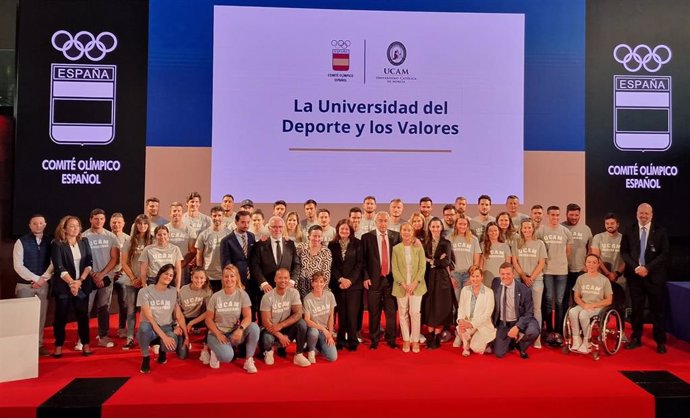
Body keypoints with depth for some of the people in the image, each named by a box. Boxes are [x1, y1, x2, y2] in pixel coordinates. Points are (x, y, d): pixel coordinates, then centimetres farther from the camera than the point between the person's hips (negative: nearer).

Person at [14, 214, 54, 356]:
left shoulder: (50, 241, 3)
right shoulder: (21, 242, -4)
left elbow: (54, 263, 1)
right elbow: (18, 266, -9)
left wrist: (43, 279, -10)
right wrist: (35, 279, -14)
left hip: (43, 284, 2)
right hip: (25, 285, -2)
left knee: (41, 316, 8)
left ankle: (39, 344, 16)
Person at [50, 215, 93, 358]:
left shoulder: (84, 241, 7)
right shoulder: (56, 244, -5)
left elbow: (89, 262, 2)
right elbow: (59, 267, -12)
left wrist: (80, 280, -10)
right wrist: (71, 283, -19)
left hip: (82, 285, 3)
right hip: (63, 286, -3)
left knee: (83, 315, 5)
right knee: (61, 316, 3)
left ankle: (86, 345, 12)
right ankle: (58, 346, 13)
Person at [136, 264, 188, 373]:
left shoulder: (173, 292, 0)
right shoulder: (145, 291, -10)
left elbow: (179, 315, 4)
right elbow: (149, 317, -17)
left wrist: (186, 336, -2)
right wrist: (163, 336, -26)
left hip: (166, 327, 2)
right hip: (150, 328, -2)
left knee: (172, 345, -32)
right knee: (144, 326, -39)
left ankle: (162, 350, 10)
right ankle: (145, 358, -11)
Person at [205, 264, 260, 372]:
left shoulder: (242, 295, -5)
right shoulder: (216, 297, -4)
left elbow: (248, 317, -11)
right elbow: (209, 319, -1)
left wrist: (240, 329, -31)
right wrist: (218, 334, -15)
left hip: (235, 333, 1)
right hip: (217, 333, -1)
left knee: (254, 327, -29)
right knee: (227, 356, -31)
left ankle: (248, 360, -13)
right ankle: (216, 351, 8)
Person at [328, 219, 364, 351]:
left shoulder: (357, 244, 3)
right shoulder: (332, 245, 7)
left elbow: (360, 263, -1)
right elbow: (332, 265, 4)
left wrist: (350, 279, -11)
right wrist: (340, 279, -9)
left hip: (354, 284, -1)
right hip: (337, 284, 1)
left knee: (352, 313, -4)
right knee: (341, 313, 2)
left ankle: (352, 341, 6)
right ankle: (341, 340, 12)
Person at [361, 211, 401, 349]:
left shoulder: (396, 236, 4)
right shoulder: (367, 237, -1)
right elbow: (363, 260, -1)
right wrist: (365, 277, -7)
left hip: (391, 279, 1)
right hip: (374, 279, -1)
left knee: (391, 311, 6)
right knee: (374, 312, 6)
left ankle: (391, 339, 20)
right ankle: (374, 340, 20)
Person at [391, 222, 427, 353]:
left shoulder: (419, 247, 2)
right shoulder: (396, 248, 2)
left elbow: (422, 267, -1)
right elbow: (395, 269, -1)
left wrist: (415, 283, -11)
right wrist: (403, 284, -11)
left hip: (416, 285, -1)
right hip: (401, 286, 1)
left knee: (415, 312, -5)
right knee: (403, 313, 5)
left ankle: (415, 341, 8)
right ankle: (406, 341, 16)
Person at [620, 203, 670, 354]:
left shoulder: (660, 231, 0)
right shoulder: (629, 231, 5)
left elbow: (665, 253, -5)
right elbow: (624, 252, 4)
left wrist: (647, 268, -14)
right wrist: (635, 267, -11)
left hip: (654, 276, -1)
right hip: (634, 275, 2)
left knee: (657, 309, 4)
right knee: (636, 308, 8)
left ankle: (660, 341, 13)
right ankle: (636, 338, 18)